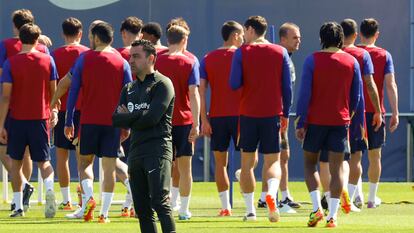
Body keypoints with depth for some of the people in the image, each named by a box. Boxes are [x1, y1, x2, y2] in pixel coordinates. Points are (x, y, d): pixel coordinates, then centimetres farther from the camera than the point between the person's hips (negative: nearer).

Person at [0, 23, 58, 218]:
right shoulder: (47, 60, -2)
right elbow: (53, 91, 5)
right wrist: (54, 112, 20)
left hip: (17, 119, -1)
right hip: (41, 118, 1)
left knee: (16, 162, 14)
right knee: (43, 161, 7)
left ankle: (18, 206, 14)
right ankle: (49, 189, -24)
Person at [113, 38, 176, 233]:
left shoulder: (162, 84, -3)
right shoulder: (129, 89, 19)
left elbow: (151, 118, -14)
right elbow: (116, 120, 8)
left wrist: (128, 117, 1)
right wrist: (137, 117, -7)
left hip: (158, 149, -7)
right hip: (135, 151, 7)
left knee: (160, 202, -18)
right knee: (141, 208, 6)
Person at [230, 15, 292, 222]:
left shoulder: (241, 53, -3)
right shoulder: (280, 52, 3)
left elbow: (234, 84, -7)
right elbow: (287, 87, 3)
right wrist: (285, 115, 11)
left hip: (248, 114, -1)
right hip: (272, 113, 1)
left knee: (247, 162, 10)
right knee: (273, 161, 4)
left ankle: (250, 210, 8)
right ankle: (272, 193, -26)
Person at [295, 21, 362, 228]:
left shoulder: (312, 60, -5)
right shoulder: (351, 62, 3)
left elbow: (305, 93, -8)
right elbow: (357, 95, 8)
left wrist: (300, 123, -5)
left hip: (315, 120, -2)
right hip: (340, 121, 2)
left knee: (310, 164, 12)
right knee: (336, 168, 3)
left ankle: (316, 208, -5)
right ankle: (332, 215, -4)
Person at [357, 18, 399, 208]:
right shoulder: (384, 55, 0)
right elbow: (391, 85, -6)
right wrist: (395, 113, -5)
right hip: (375, 112, 0)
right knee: (374, 156, 9)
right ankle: (372, 198, 12)